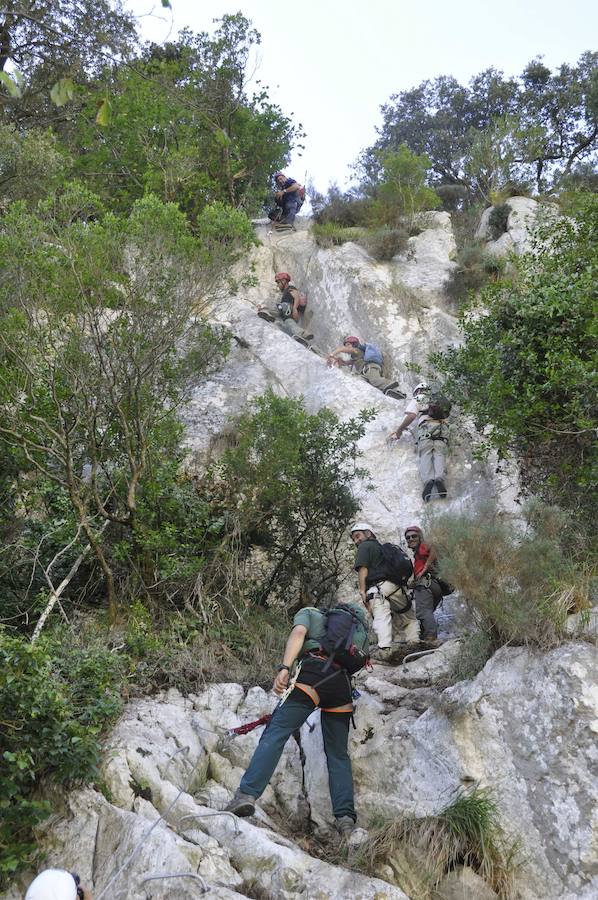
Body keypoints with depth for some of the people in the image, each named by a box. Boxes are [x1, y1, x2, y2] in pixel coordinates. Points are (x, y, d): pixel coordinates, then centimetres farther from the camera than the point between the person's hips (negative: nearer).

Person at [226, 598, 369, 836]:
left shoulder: (308, 613, 24)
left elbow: (298, 633, 2)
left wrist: (284, 668, -12)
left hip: (313, 673, -5)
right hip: (343, 682, 5)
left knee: (275, 734, -11)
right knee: (338, 754, 12)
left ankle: (247, 794, -27)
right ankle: (345, 816, -2)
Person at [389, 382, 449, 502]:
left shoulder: (416, 400, 21)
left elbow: (411, 416, 4)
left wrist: (399, 431, 11)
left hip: (426, 427, -3)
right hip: (443, 428, 3)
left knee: (425, 455, -13)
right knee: (439, 454, -11)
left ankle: (428, 480, -39)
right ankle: (440, 477, -40)